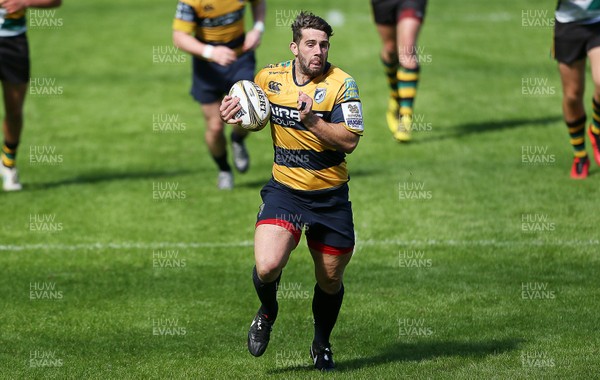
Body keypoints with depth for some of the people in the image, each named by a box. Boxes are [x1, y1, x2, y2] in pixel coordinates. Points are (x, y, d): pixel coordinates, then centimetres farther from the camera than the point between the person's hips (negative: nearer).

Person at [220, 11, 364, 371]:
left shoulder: (341, 84, -11)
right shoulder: (269, 78, 0)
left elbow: (349, 140, -20)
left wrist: (311, 121, -32)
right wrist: (237, 114, -2)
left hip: (330, 196, -1)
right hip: (284, 189, 1)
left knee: (330, 279, 10)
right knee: (267, 266, -21)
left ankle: (322, 344, 39)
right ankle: (268, 311, 15)